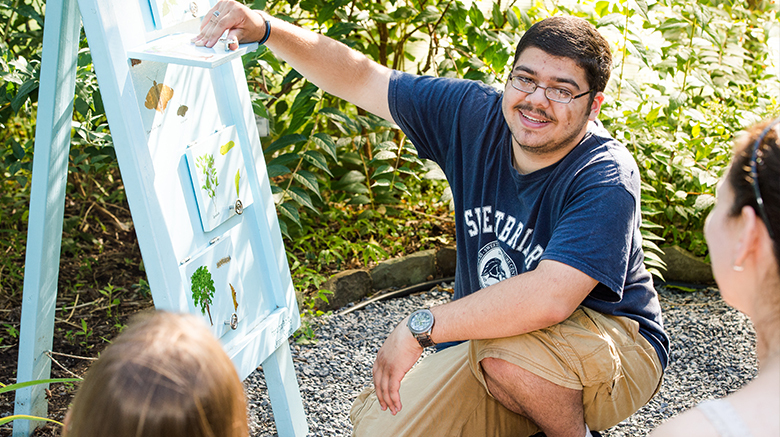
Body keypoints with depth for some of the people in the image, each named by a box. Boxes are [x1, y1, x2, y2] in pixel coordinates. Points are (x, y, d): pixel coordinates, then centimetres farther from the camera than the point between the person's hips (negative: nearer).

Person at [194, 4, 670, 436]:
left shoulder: (606, 179, -27)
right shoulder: (475, 116, -9)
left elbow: (549, 298, -40)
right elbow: (360, 78, -4)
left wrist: (419, 327, -35)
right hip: (490, 339, 6)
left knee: (507, 348, -37)